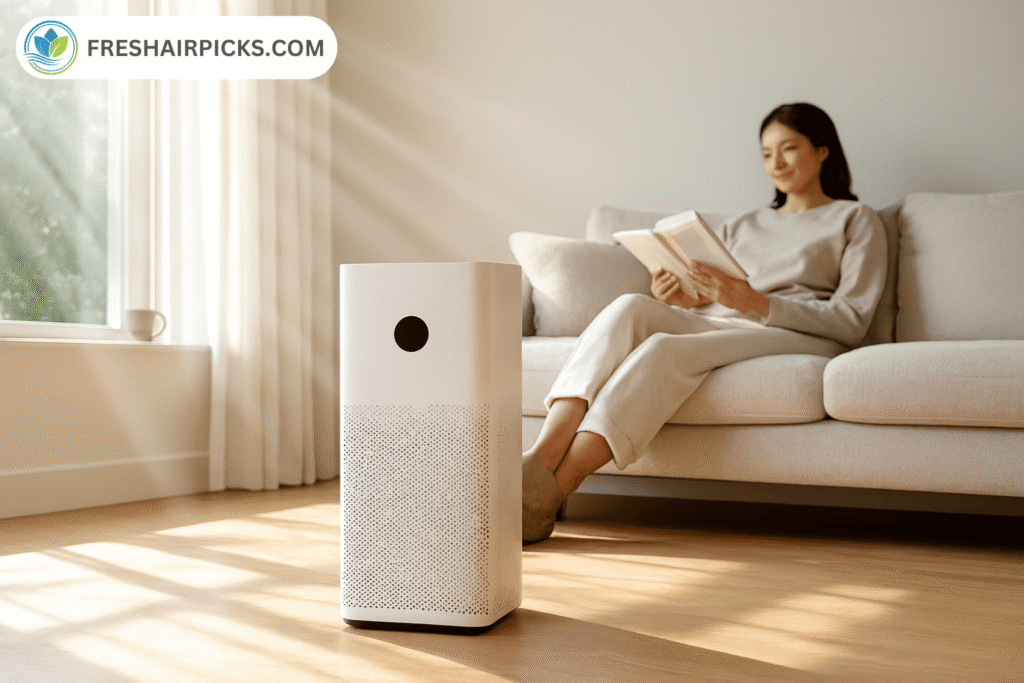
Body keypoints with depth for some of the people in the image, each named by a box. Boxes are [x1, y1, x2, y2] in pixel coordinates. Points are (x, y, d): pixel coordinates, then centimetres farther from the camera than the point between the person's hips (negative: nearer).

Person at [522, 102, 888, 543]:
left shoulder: (856, 221, 14)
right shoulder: (739, 227, 30)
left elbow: (851, 321, -1)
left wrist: (752, 301, -13)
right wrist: (679, 299, -4)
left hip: (801, 340, -4)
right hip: (719, 327, 5)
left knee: (665, 348, -33)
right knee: (631, 307, -28)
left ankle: (547, 496, -44)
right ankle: (538, 462, -43)